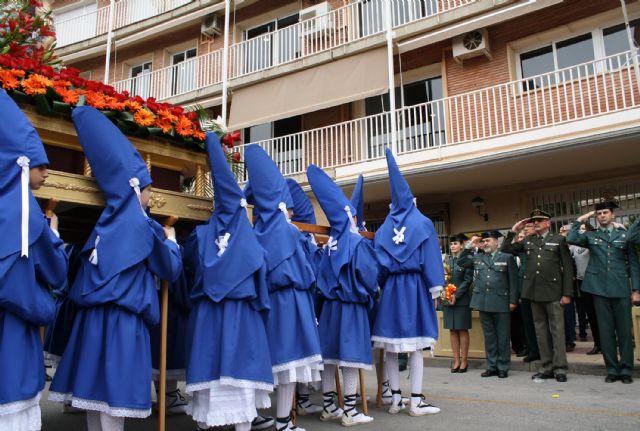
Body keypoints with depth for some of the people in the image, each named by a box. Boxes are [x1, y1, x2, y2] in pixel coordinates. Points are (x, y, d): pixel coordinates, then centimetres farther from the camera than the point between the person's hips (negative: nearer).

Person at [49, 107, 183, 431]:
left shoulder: (107, 220, 11)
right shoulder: (142, 225, -8)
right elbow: (170, 268, -1)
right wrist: (171, 240, 16)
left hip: (93, 313, 7)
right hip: (123, 318, -7)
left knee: (96, 386, 13)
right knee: (115, 388, -2)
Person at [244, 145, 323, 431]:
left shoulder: (258, 229, 7)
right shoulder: (287, 229, -10)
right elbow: (303, 270, -8)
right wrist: (306, 284, 10)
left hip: (265, 299, 7)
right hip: (290, 299, -6)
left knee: (270, 357, 14)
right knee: (289, 357, -1)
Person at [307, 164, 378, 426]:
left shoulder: (330, 242, 7)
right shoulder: (357, 242, -11)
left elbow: (322, 275, 12)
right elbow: (369, 275, -12)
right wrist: (369, 292, 6)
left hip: (330, 303, 6)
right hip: (352, 304, -6)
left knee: (329, 356, 10)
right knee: (351, 356, -1)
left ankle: (329, 407, 19)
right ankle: (349, 412, 3)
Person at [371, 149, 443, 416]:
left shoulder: (384, 228, 7)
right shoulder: (423, 224, 0)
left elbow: (378, 263, 4)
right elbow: (431, 259, -5)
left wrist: (381, 286, 11)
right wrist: (436, 288, -4)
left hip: (391, 289, 2)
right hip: (415, 288, -2)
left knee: (391, 348, 7)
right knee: (415, 348, -1)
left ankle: (396, 399, 10)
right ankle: (416, 402, 0)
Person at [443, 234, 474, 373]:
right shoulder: (447, 259, 10)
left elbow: (467, 280, -9)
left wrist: (456, 295, -15)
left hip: (461, 299, -4)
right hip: (447, 298, 5)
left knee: (462, 330, 3)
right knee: (452, 330, 7)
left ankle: (464, 361, 11)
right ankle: (456, 360, 14)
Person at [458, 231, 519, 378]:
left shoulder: (507, 257, 2)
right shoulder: (477, 257, 14)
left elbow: (513, 281, -1)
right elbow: (461, 262, 13)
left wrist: (513, 300, -7)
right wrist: (469, 246, 7)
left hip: (500, 302, -4)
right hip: (483, 302, 4)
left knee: (502, 336, 3)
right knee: (489, 336, 10)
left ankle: (503, 367, 13)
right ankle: (492, 366, 18)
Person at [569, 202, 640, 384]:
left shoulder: (625, 235, 9)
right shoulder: (590, 236, 10)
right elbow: (571, 239, -9)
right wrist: (580, 220, -1)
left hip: (621, 288, 0)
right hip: (600, 288, 0)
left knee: (624, 329, 3)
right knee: (606, 330, 4)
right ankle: (612, 369, 12)